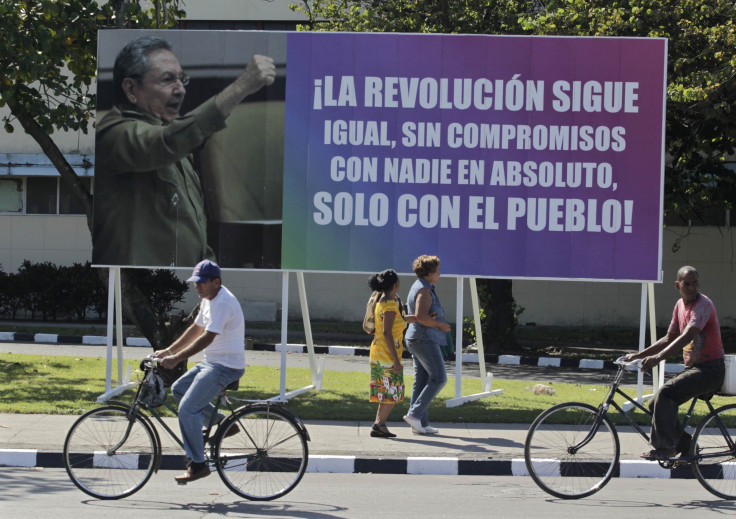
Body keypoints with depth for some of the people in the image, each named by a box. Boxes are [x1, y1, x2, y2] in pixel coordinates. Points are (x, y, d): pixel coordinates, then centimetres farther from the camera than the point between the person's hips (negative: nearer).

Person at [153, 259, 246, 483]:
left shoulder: (223, 303, -21)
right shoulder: (208, 299, 13)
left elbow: (207, 337, -28)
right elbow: (196, 329, 22)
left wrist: (176, 359, -29)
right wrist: (168, 351, 16)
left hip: (225, 366, -11)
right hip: (211, 363, 11)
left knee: (187, 409, -16)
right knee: (178, 389, 16)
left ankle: (197, 464, -8)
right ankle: (223, 423, 18)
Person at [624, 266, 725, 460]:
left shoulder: (703, 305, -16)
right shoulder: (680, 305, 11)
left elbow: (687, 337, -31)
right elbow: (669, 339, 20)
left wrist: (657, 358, -42)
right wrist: (638, 355, 11)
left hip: (710, 369, -9)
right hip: (692, 368, 9)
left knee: (665, 393, -27)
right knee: (657, 405, 1)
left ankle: (665, 448, -22)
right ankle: (686, 446, 12)